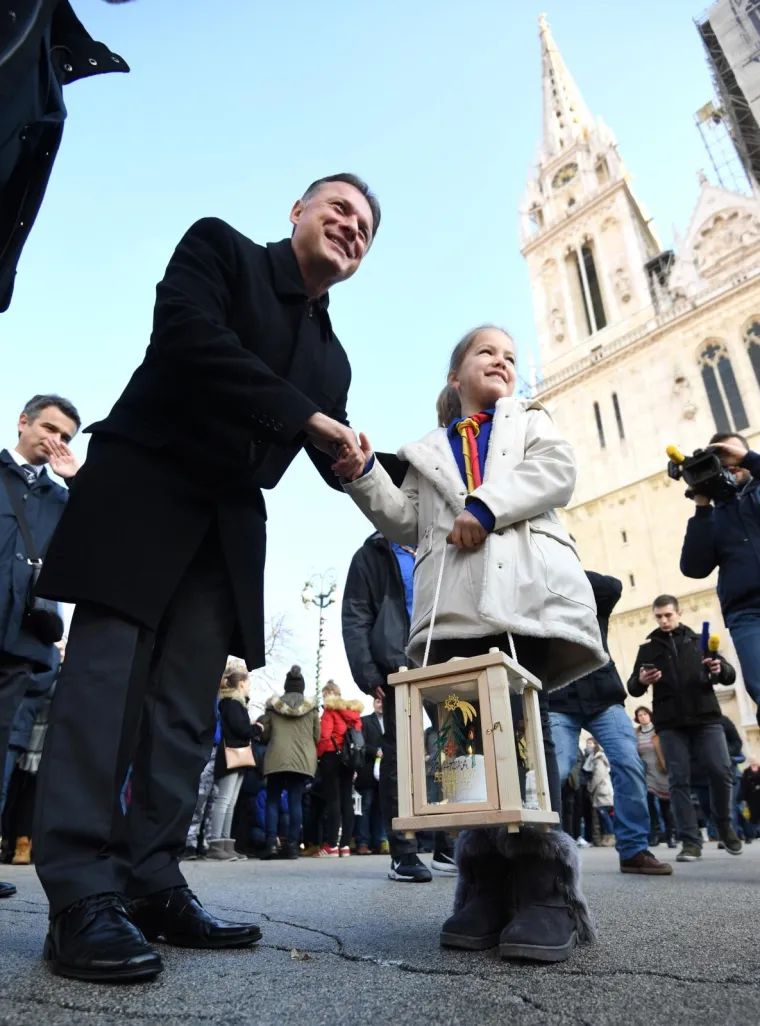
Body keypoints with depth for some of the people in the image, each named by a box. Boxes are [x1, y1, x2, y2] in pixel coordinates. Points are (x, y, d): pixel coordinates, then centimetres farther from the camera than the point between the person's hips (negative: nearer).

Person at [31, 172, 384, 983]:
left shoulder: (330, 357, 18)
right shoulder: (218, 247, 4)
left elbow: (337, 457, 16)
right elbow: (188, 332, -16)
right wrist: (304, 415, -15)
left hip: (229, 521, 5)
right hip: (144, 486, -5)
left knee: (187, 706, 0)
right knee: (106, 674, -8)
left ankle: (150, 883, 6)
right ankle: (82, 896, -4)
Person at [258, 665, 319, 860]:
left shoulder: (273, 705, 6)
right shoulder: (311, 707, 7)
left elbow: (264, 735, 8)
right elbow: (317, 736, 10)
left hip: (277, 758, -1)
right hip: (303, 759, 1)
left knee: (273, 800, 7)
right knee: (296, 801, 3)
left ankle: (271, 842, -3)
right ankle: (292, 844, 0)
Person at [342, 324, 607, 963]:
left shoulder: (531, 421, 26)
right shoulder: (428, 453, 31)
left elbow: (557, 470, 4)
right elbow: (406, 523, 20)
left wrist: (485, 506, -10)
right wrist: (363, 474, 7)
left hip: (527, 590, -2)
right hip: (453, 606, 2)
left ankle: (543, 885, 0)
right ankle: (488, 884, 6)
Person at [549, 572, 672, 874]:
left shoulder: (592, 603, 13)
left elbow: (614, 586, -7)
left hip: (603, 697, 2)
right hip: (558, 704, -2)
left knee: (630, 766, -8)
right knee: (555, 771, -14)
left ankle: (634, 850, 4)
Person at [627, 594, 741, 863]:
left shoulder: (699, 640, 13)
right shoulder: (648, 648, 11)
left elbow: (730, 676, 11)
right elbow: (633, 688, 9)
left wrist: (721, 668, -14)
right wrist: (641, 681, -16)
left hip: (706, 718, 0)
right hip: (670, 724, 0)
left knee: (721, 772, -5)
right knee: (679, 780, -3)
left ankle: (724, 825, 21)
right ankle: (690, 841, 4)